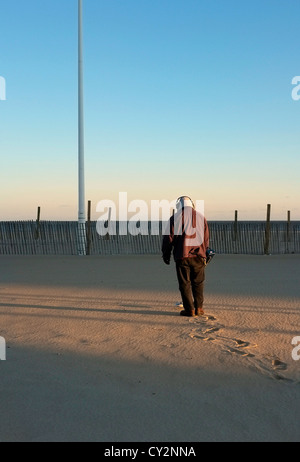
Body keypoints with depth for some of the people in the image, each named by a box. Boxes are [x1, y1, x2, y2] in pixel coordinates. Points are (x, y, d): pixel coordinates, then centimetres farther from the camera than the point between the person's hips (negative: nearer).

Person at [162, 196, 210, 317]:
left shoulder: (175, 218, -4)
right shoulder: (201, 217, 8)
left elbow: (169, 238, -2)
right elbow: (206, 239, 14)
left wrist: (166, 254, 9)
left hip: (182, 256, -3)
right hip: (198, 256, 3)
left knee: (185, 283, 5)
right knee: (198, 283, 12)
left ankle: (189, 309, 6)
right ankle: (199, 308, 14)